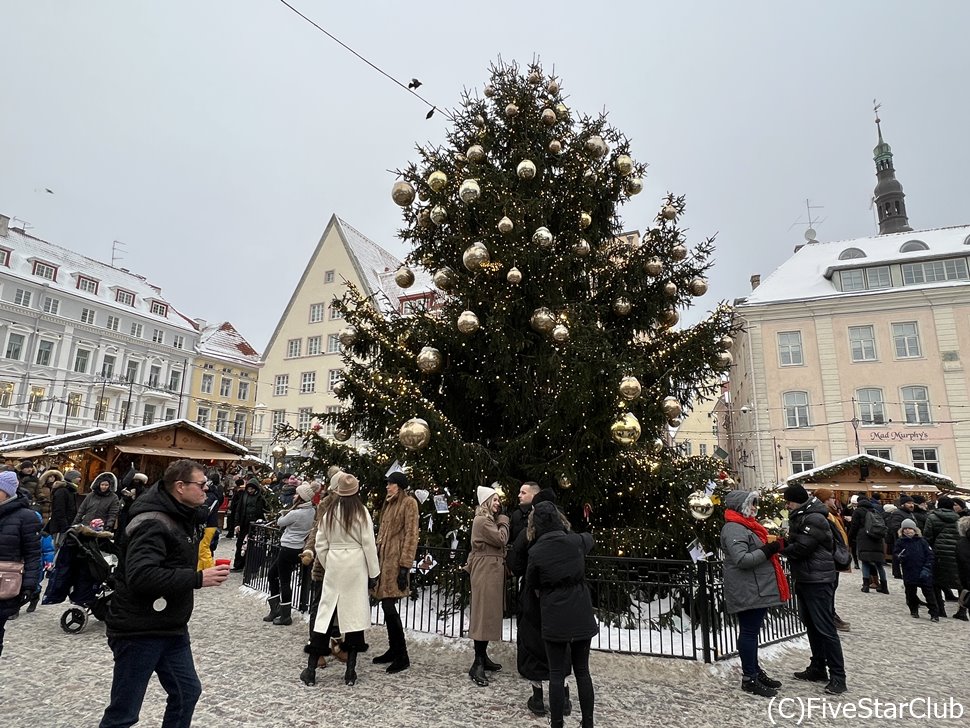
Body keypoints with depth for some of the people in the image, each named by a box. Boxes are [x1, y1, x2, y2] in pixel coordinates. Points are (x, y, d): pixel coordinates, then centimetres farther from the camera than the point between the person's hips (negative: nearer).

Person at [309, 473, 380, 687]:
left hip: (333, 565, 3)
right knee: (354, 614, 6)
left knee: (326, 614, 11)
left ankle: (311, 666, 15)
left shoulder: (329, 511, 1)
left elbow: (320, 544, 5)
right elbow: (369, 545, -6)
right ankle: (350, 671, 13)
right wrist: (374, 573, 3)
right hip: (356, 566, -3)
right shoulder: (361, 512, -8)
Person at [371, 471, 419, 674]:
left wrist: (405, 566, -16)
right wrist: (377, 557, 15)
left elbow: (411, 535, -12)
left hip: (396, 559, -8)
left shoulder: (409, 502, -7)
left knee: (389, 606, -9)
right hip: (384, 557, 8)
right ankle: (393, 650, 21)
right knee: (387, 606, 10)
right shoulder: (389, 503, 17)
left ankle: (402, 656, 1)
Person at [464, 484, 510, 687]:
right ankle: (478, 664, -4)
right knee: (484, 613, -8)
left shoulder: (490, 520, 17)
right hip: (486, 570, -10)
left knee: (489, 613, 13)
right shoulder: (482, 520, -14)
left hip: (492, 569, 10)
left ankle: (483, 657, 22)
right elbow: (502, 540, -18)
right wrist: (503, 521, -6)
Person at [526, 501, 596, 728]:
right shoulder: (577, 542, -7)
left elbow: (530, 584, 1)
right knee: (582, 671, 16)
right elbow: (589, 538, 18)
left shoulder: (535, 552, -13)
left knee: (556, 674, 10)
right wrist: (568, 532, 28)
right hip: (581, 616, 3)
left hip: (554, 619, -3)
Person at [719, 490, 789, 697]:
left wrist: (773, 544, 9)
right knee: (749, 631, -2)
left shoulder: (745, 525, 16)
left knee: (753, 630, 18)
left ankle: (755, 670, 29)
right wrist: (768, 550, -20)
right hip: (747, 592, -10)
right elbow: (742, 559, -26)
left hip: (756, 589, 10)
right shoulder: (734, 529, -19)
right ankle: (749, 678, 7)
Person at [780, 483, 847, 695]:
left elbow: (801, 548, -21)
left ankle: (838, 676, 1)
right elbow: (794, 542, 14)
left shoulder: (814, 519, -18)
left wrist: (781, 548, -7)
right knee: (811, 626, 16)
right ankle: (818, 668, 26)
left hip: (818, 580, -10)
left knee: (825, 628, -6)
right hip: (804, 579, 10)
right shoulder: (800, 517, 14)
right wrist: (783, 542, -5)